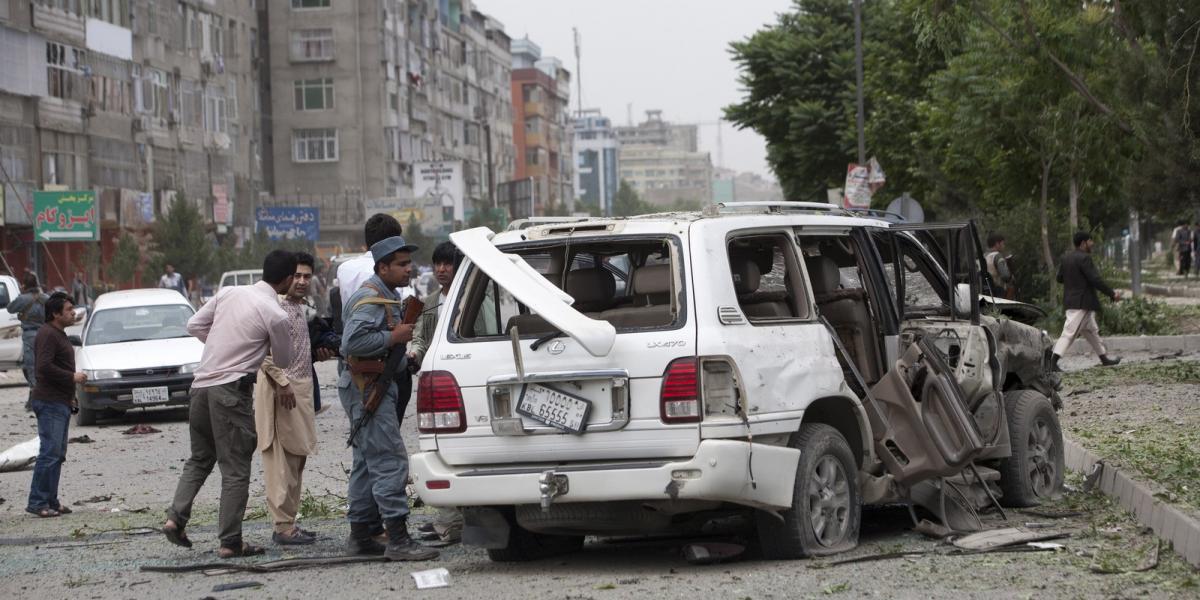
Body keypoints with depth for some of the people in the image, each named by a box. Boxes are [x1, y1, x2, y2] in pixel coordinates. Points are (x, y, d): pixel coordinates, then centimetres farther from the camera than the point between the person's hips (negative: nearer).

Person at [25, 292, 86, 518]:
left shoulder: (59, 334, 19)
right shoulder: (47, 334, -13)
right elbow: (44, 367, -23)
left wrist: (69, 397, 20)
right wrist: (72, 377, -17)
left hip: (61, 403, 10)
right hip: (50, 403, -10)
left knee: (57, 454, 10)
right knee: (50, 452, -12)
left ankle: (51, 501, 13)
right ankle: (37, 502, -11)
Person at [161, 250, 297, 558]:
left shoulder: (229, 292, 6)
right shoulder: (276, 315, -10)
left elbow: (194, 324, 14)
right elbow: (283, 361, 5)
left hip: (201, 384, 6)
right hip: (231, 390, -6)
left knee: (199, 458, 21)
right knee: (235, 469, 2)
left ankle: (176, 517, 7)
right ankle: (230, 542, 3)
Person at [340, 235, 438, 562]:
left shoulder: (388, 297, 17)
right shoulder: (370, 300, -17)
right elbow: (352, 342, -29)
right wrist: (393, 337, -23)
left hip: (377, 386, 11)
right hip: (367, 389, -11)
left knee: (368, 462, 15)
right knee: (390, 462, -14)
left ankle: (360, 535, 21)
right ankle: (398, 540, -17)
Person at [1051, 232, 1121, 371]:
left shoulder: (1066, 257, 9)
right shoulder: (1084, 258, -17)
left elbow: (1060, 278, 14)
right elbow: (1095, 280, -19)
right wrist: (1112, 294, -12)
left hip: (1071, 300, 10)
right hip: (1081, 302, -10)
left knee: (1092, 331, 19)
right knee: (1069, 333, -11)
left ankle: (1104, 358, 28)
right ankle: (1053, 361, -16)